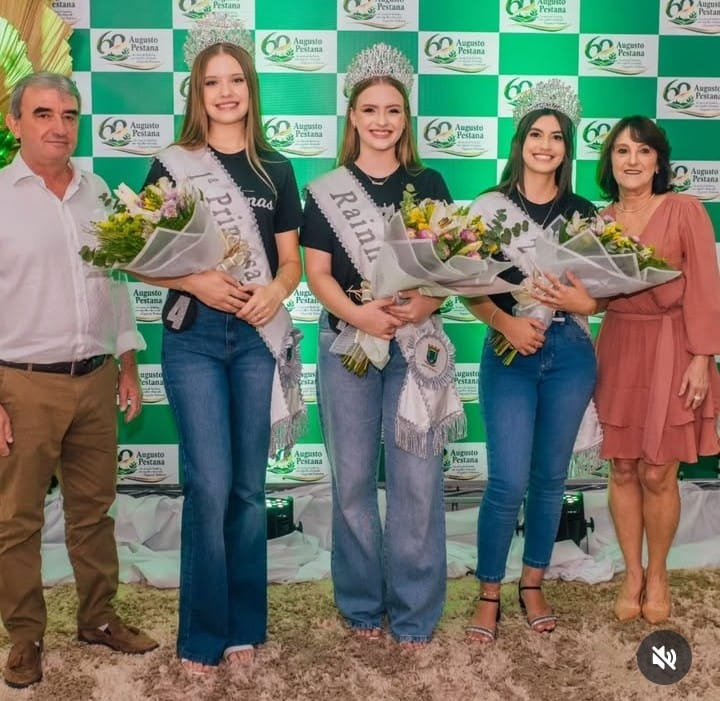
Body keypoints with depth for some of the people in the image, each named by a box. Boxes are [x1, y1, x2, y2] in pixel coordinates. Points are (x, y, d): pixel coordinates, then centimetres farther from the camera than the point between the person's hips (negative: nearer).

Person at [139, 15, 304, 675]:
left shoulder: (275, 170, 9)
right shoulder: (171, 165, 3)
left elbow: (290, 261, 10)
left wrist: (276, 290, -12)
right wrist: (195, 280, -17)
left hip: (258, 337, 2)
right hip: (193, 337, -2)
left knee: (249, 487, 7)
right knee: (210, 486, -5)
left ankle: (244, 627, 22)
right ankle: (203, 633, 11)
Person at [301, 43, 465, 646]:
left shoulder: (429, 185, 9)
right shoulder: (327, 190, 6)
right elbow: (317, 272, 1)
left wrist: (426, 304, -15)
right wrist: (356, 312, -18)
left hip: (417, 345, 0)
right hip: (347, 344, 0)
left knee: (416, 480, -1)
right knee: (353, 479, 6)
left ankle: (413, 612, 13)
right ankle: (362, 604, 22)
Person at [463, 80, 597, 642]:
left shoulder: (584, 213, 7)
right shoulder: (490, 206, 0)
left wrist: (582, 302, -14)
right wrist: (507, 323, -18)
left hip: (570, 352, 3)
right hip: (509, 350, -3)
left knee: (550, 477, 11)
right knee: (508, 483, -6)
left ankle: (533, 586, 27)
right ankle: (489, 594, 12)